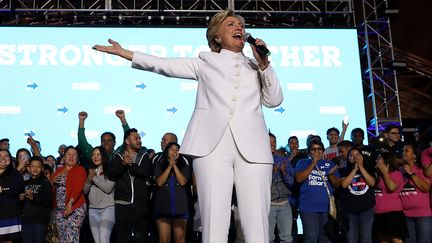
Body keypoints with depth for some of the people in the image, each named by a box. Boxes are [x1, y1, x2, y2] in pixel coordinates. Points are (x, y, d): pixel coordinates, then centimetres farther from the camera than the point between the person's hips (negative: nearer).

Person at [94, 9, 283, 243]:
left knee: (257, 223, -6)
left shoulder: (255, 66, 24)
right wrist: (122, 52, 14)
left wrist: (264, 65, 4)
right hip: (213, 145, -1)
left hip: (252, 147, 1)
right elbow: (164, 65, 17)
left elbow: (274, 100, 15)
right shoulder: (206, 61, 20)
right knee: (214, 223, -8)